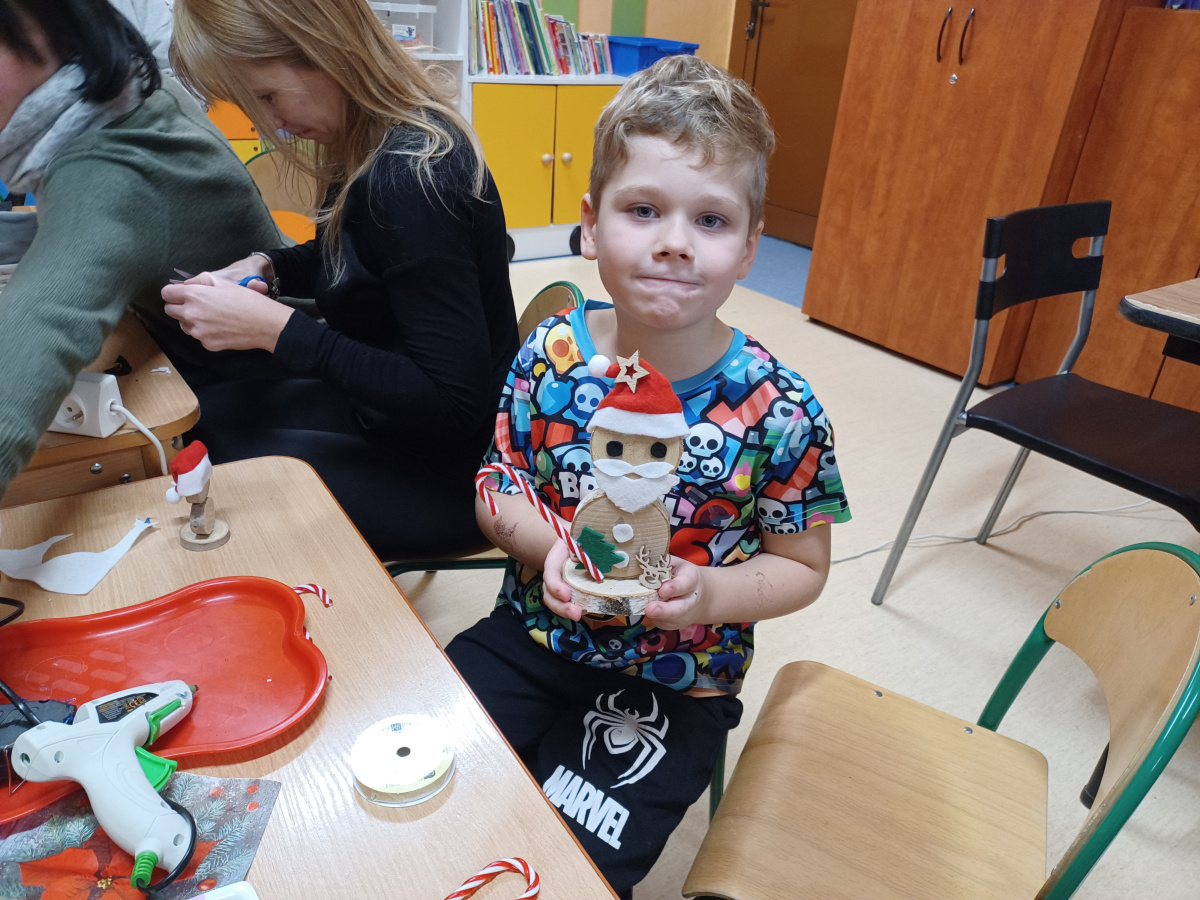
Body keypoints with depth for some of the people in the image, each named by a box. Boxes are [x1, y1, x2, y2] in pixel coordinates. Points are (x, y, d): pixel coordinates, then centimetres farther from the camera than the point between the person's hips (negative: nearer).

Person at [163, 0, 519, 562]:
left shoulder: (413, 177, -28)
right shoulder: (369, 146, 1)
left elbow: (453, 401, -29)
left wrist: (274, 329, -26)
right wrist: (264, 266, 1)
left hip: (444, 474, -9)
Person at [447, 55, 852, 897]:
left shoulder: (778, 411, -17)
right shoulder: (552, 355, -10)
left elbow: (803, 565, -5)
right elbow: (497, 487, 1)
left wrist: (710, 594, -24)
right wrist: (546, 545, -20)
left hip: (672, 686, -2)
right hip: (533, 632, 3)